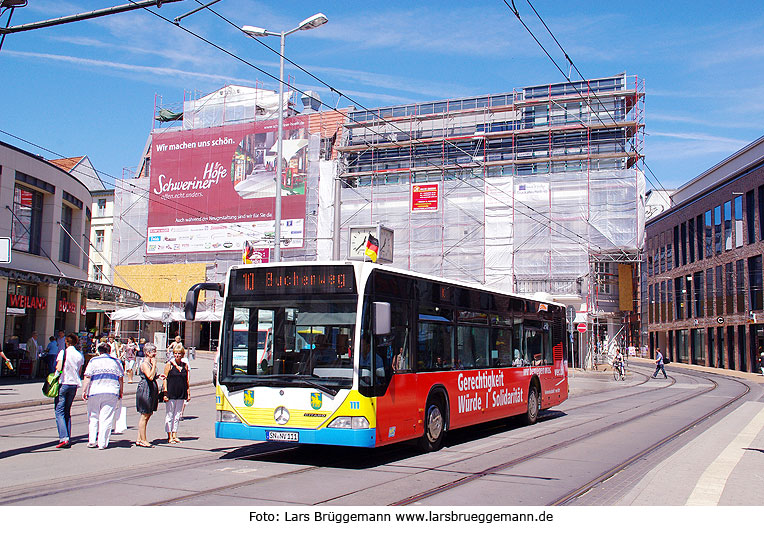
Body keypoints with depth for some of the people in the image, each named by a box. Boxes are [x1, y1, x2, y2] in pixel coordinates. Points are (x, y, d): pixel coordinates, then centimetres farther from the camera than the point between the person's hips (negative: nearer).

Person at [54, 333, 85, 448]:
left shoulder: (63, 352, -6)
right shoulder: (80, 355, 8)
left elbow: (59, 368, -14)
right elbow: (79, 373, 10)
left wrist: (56, 368, 7)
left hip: (63, 383, -5)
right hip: (74, 384, 5)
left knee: (59, 412, -4)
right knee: (67, 412, 13)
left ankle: (64, 438, -17)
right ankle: (68, 439, 9)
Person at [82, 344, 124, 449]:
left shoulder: (93, 361, 3)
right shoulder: (116, 362, 9)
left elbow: (87, 377, -4)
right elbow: (121, 379, 9)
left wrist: (84, 391, -1)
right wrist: (121, 392, 15)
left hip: (95, 392, -1)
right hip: (112, 393, 1)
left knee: (93, 417, 13)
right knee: (106, 419, 1)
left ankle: (92, 441, 10)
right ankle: (102, 443, 0)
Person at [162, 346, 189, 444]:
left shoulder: (185, 366, 9)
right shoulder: (169, 365, -1)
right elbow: (165, 379, -3)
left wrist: (188, 393, 13)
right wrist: (165, 393, -10)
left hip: (181, 394, 4)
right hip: (171, 393, -4)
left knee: (178, 415, 9)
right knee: (169, 415, 2)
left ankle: (174, 435, 17)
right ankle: (169, 436, 9)